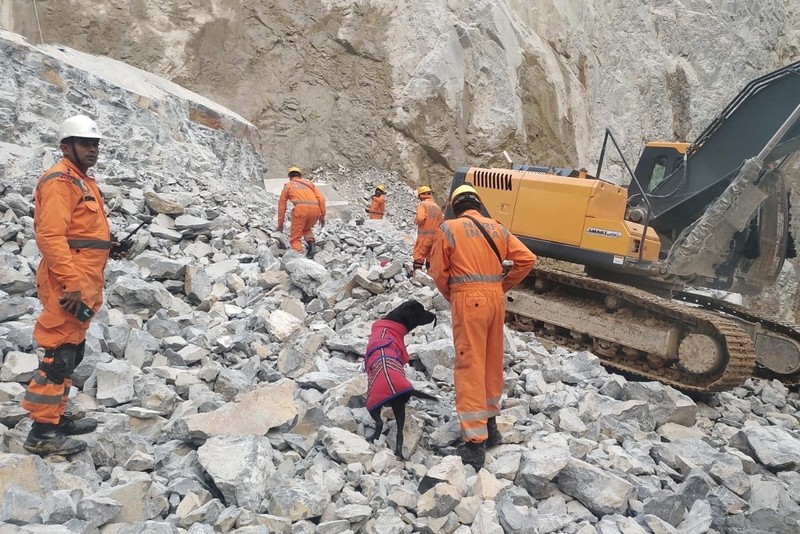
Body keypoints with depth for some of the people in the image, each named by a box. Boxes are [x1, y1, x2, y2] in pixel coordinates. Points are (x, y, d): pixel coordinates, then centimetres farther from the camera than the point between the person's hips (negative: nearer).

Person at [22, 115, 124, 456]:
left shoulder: (83, 181, 20)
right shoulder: (59, 181, -12)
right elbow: (50, 236, -22)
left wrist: (107, 246, 9)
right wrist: (71, 284, -26)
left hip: (84, 283, 10)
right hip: (68, 285, -10)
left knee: (71, 354, 17)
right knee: (60, 354, -7)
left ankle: (57, 418, 28)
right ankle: (42, 432, -1)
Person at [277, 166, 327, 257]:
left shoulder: (287, 186, 24)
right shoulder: (308, 182, 30)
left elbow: (281, 206, 23)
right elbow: (321, 199, 17)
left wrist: (280, 224, 28)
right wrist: (322, 216, 19)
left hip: (301, 209, -3)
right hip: (315, 210, 3)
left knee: (295, 238, 8)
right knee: (306, 228, 32)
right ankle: (310, 244, 6)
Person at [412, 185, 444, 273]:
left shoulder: (422, 204, -10)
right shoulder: (437, 207, 11)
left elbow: (420, 218, -22)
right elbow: (442, 220, 14)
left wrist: (415, 219, -2)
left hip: (424, 234, -6)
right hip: (435, 235, 6)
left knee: (418, 254, -2)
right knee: (430, 256, 13)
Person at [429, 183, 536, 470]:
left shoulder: (448, 228, -2)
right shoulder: (497, 228, 9)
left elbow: (439, 272, -1)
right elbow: (527, 259, 6)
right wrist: (502, 286, 15)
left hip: (468, 299, -5)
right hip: (495, 298, 5)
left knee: (470, 367, -3)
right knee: (493, 363, 17)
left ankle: (475, 441, -3)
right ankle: (490, 423, 32)